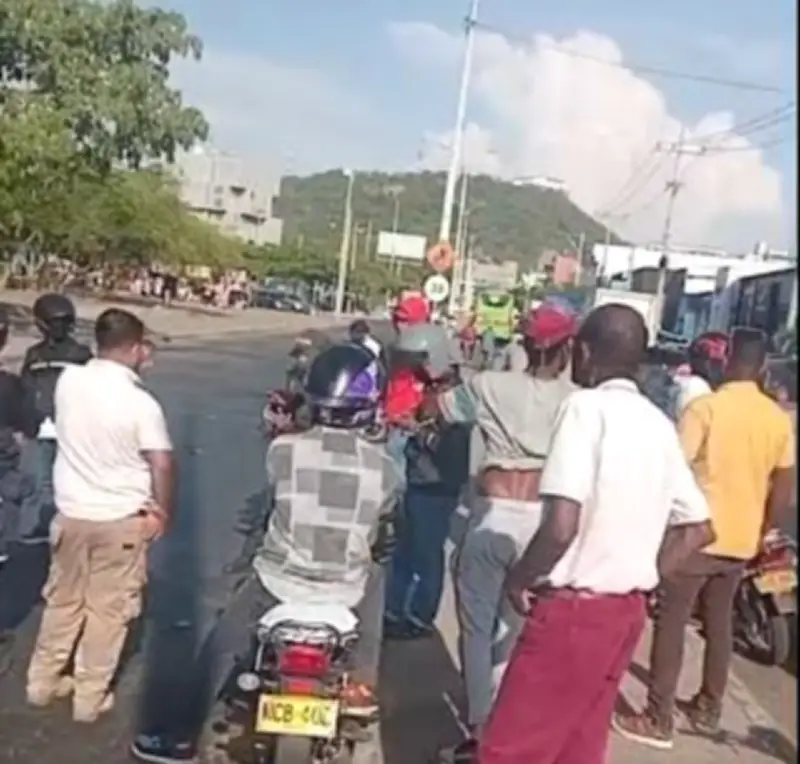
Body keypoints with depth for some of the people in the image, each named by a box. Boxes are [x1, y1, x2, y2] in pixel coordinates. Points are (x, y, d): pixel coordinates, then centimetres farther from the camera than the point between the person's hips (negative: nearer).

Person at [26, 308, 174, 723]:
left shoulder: (68, 380, -6)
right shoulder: (141, 402, -19)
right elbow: (162, 464, -18)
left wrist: (131, 363, 10)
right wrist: (162, 511, -4)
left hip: (71, 512, 5)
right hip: (122, 520, -4)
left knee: (63, 600, 21)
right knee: (107, 610, 10)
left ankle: (43, 681, 34)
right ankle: (90, 697, 21)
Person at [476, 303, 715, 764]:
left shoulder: (588, 408, -15)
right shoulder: (659, 425, 7)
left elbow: (561, 527, -25)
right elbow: (698, 529, 13)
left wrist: (520, 578, -9)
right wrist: (642, 575, 13)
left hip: (574, 609, -8)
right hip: (627, 611, 8)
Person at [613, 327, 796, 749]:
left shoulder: (705, 407, -14)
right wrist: (759, 532, 19)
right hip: (741, 542, 6)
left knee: (671, 623, 1)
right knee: (719, 622, 19)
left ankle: (658, 719, 4)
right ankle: (709, 709, 31)